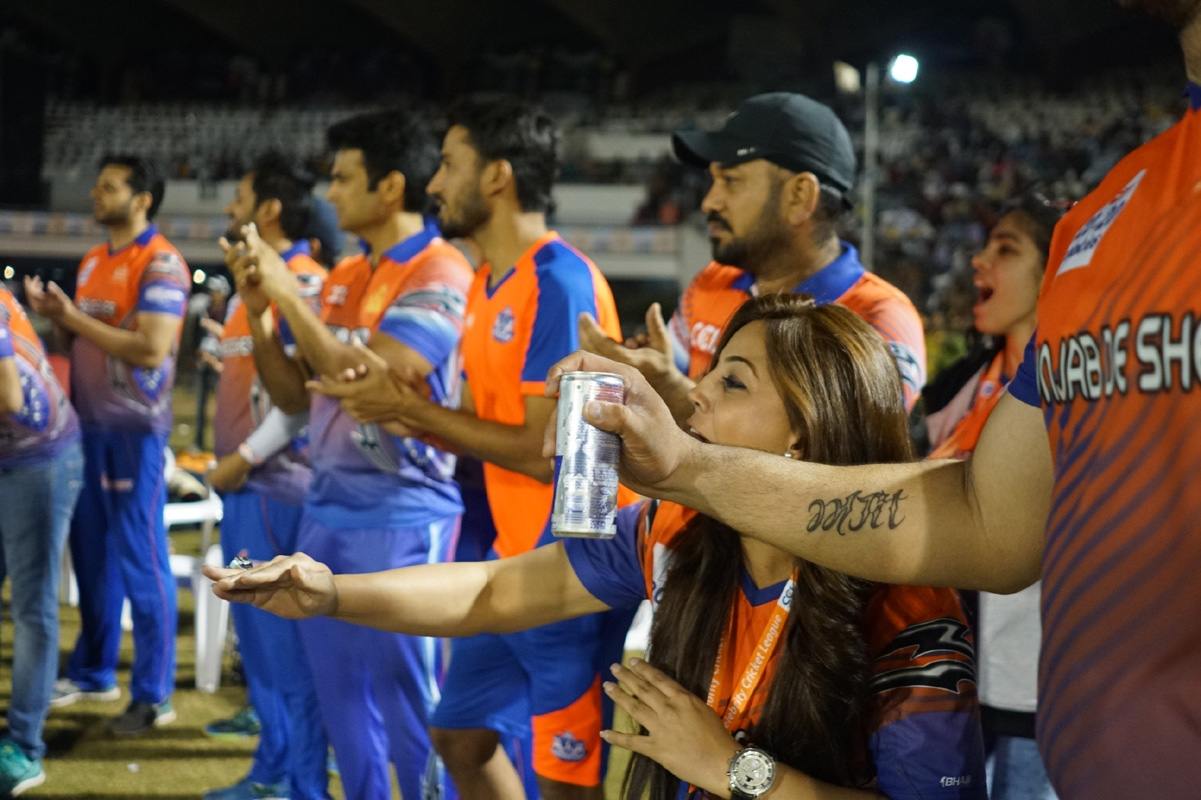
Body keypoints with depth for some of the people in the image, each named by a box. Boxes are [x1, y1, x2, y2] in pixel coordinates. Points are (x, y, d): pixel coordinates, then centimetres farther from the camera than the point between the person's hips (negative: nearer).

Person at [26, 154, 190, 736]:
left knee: (139, 559, -3)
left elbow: (152, 349, -21)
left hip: (133, 429, -8)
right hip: (87, 423, 8)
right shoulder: (91, 262, 14)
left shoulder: (161, 264, -12)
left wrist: (75, 318, -15)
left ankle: (153, 694, 4)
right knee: (91, 552, 14)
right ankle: (93, 671, 26)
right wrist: (51, 314, 1)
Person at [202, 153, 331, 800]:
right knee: (256, 634, 13)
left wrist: (245, 455, -16)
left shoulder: (306, 284, -13)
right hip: (241, 483, 9)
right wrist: (226, 459, 15)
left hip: (280, 483, -9)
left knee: (289, 638, -4)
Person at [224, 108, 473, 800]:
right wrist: (260, 309, 2)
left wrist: (290, 294, -16)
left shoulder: (439, 275, -13)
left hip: (399, 519, -8)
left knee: (411, 707, 1)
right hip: (328, 511, 8)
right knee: (343, 703, 16)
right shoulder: (343, 277, 12)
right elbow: (295, 397, 15)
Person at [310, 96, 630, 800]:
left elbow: (546, 450, -23)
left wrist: (416, 411, -15)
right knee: (463, 738, 18)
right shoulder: (489, 283, 12)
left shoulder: (560, 282, -19)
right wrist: (402, 405, -4)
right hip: (512, 559, 10)